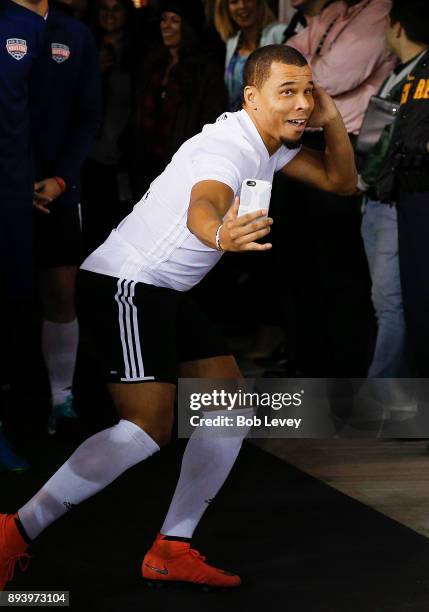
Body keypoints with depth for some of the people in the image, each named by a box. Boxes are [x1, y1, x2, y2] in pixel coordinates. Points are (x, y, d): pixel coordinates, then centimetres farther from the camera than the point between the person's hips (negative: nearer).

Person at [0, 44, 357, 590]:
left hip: (162, 294, 10)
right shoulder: (231, 145, -21)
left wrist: (333, 123, -3)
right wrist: (221, 234, -67)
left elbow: (341, 181, 16)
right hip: (123, 284, -10)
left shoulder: (272, 144, 9)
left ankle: (173, 550, 11)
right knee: (149, 427, -20)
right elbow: (201, 207, -43)